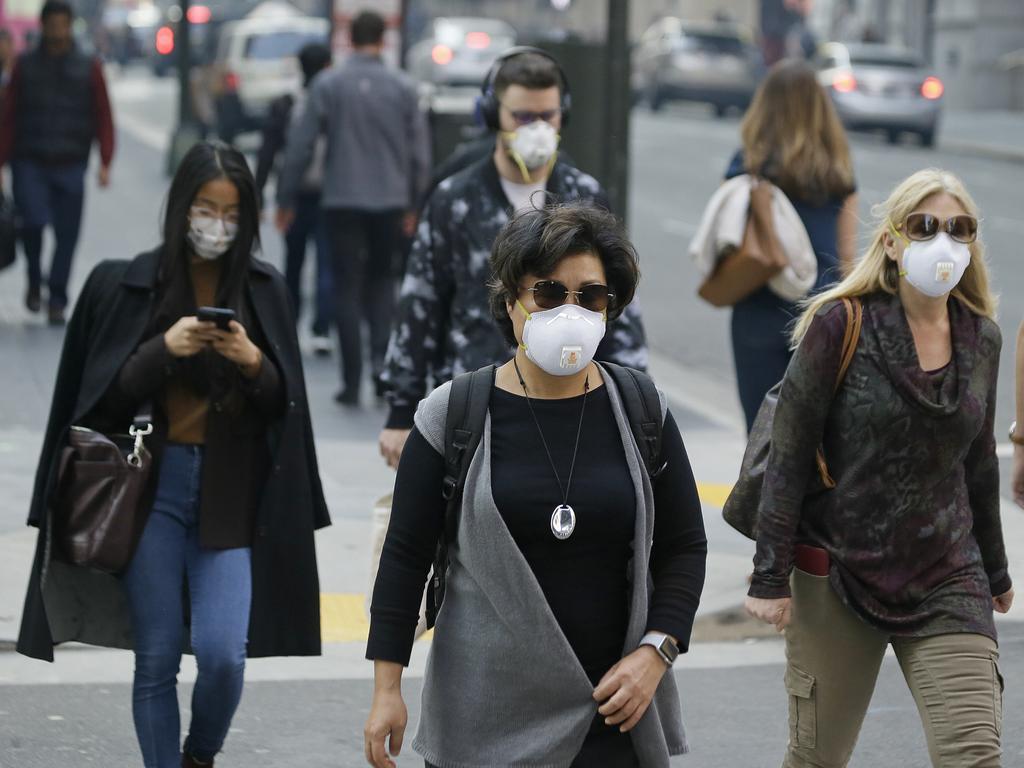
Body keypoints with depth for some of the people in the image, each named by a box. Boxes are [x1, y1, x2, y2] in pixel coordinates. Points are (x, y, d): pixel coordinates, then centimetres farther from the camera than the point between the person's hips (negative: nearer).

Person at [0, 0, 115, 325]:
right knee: (35, 221, -18)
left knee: (67, 235, -2)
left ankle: (57, 301, 9)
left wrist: (105, 163, -4)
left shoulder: (89, 68, 7)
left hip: (70, 166, 1)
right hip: (30, 163, -1)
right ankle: (34, 283, 6)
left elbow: (103, 118, 6)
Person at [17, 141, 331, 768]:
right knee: (157, 657, 1)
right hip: (151, 486, 0)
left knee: (223, 652, -9)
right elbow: (107, 394, -2)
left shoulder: (264, 289, 3)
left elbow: (283, 403, 4)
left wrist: (253, 362, -16)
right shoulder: (130, 285, -1)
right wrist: (164, 350, -18)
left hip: (230, 495, 0)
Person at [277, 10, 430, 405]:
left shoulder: (328, 86, -3)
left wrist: (285, 199, 5)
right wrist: (414, 203, 13)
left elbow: (300, 146, -4)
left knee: (348, 290, 5)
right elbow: (419, 152, 2)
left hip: (343, 200, -1)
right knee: (381, 282, 17)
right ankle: (381, 354, -7)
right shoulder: (403, 88, 0)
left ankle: (352, 382, 2)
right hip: (389, 200, 1)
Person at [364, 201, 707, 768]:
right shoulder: (453, 416, -1)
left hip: (616, 709, 2)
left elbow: (684, 547, 9)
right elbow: (406, 554, 2)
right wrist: (387, 688, -1)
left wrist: (655, 651, -5)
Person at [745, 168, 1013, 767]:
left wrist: (995, 570, 25)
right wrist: (770, 577, -10)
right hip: (838, 576, -3)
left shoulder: (981, 338, 4)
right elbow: (789, 455, -7)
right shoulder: (840, 326, -9)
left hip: (948, 583, 3)